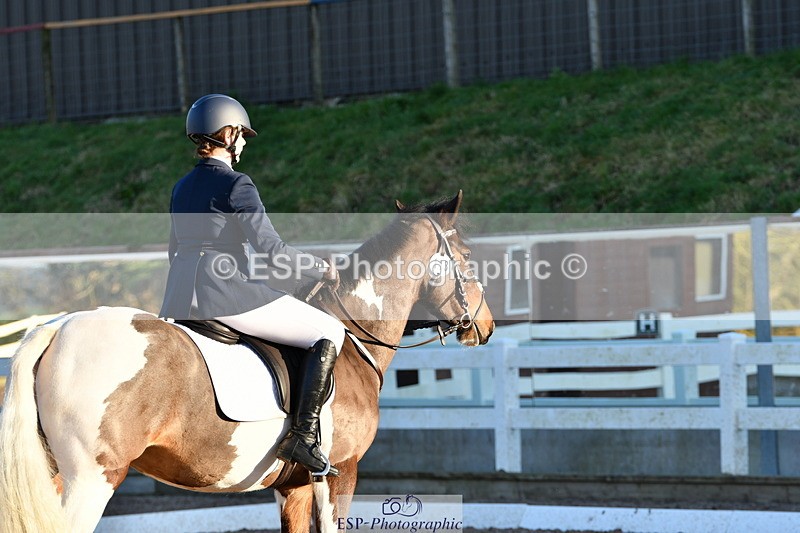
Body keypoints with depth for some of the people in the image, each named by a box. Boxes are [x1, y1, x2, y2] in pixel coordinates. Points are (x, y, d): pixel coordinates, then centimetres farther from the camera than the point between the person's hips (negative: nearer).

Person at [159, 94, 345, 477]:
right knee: (329, 333, -2)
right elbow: (272, 250, -14)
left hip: (178, 301, 8)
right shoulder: (235, 185, -9)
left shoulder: (181, 188, 16)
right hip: (227, 294, -8)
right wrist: (323, 269, 0)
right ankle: (304, 437, -13)